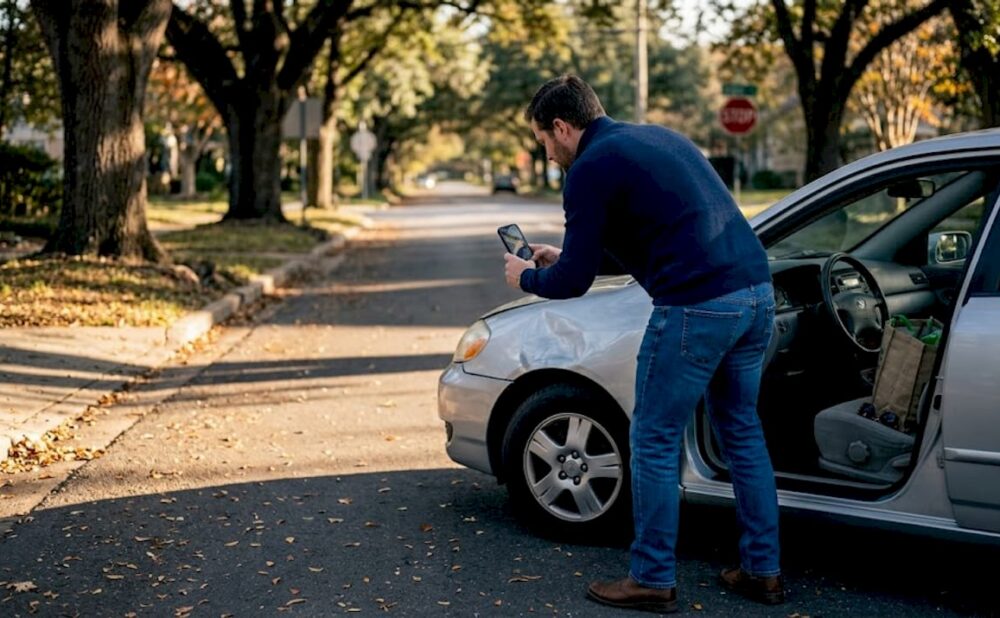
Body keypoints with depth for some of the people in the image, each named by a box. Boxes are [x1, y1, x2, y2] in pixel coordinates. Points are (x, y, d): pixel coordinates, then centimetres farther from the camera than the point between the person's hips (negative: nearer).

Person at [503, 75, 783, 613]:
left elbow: (574, 282, -3)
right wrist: (565, 258, 35)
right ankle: (762, 570, 26)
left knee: (654, 443, 6)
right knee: (742, 434, 19)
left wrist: (527, 276, 19)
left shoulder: (590, 169, -4)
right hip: (756, 295, 9)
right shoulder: (658, 138, 23)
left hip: (697, 308, -9)